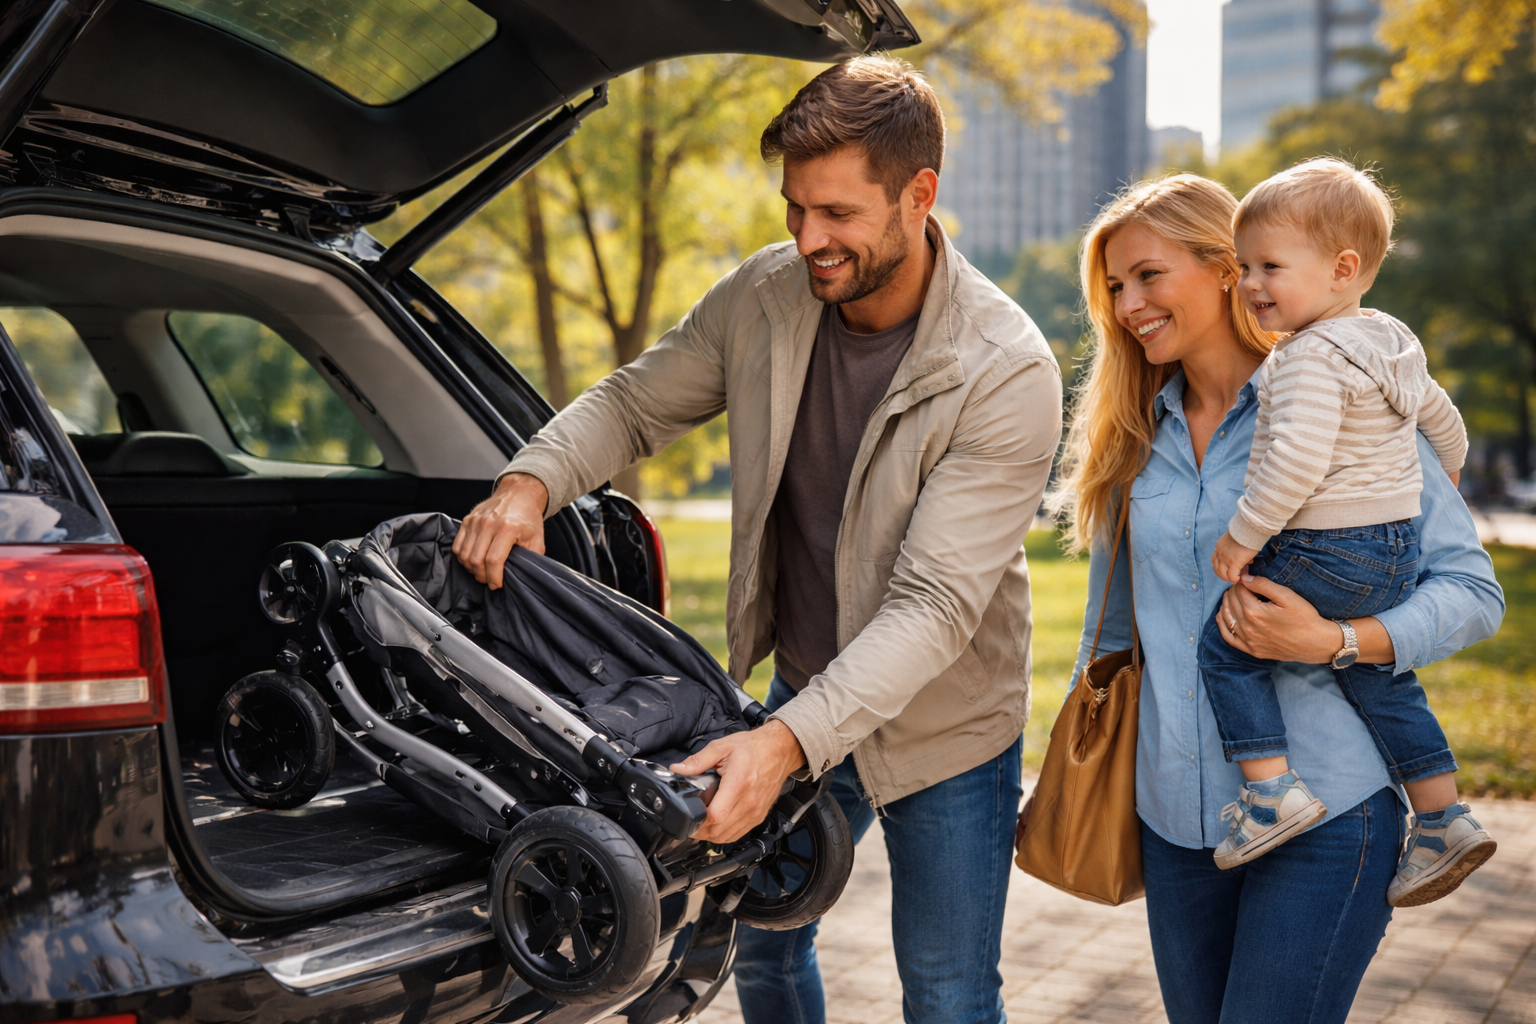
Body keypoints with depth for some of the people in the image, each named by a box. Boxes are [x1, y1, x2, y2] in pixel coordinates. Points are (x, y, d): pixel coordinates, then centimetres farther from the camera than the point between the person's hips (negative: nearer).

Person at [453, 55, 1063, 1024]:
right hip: (801, 703, 5)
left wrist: (788, 742, -43)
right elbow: (633, 403, 1)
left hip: (943, 727, -4)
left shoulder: (1008, 372, -28)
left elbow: (935, 604, -32)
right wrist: (530, 482, -21)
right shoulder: (763, 298, -12)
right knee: (762, 944, 21)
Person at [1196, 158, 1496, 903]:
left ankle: (1271, 788, -4)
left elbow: (1298, 460, -27)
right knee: (1379, 679, 17)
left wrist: (1244, 535, -18)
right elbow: (1440, 417, 29)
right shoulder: (1393, 344, 14)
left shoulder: (1310, 357, -17)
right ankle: (1443, 821, 18)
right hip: (1398, 548, 10)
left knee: (1226, 646, 2)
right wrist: (1441, 480, 46)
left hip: (1327, 555, -9)